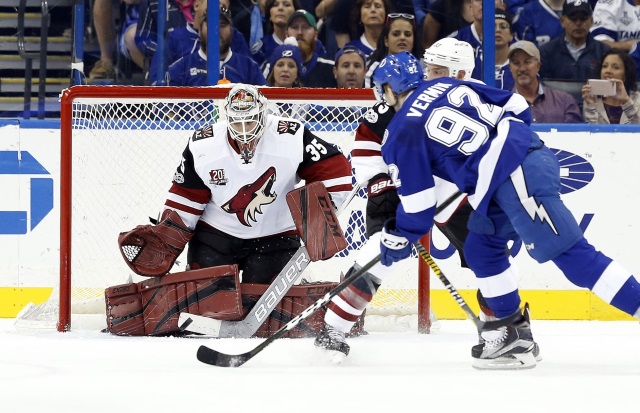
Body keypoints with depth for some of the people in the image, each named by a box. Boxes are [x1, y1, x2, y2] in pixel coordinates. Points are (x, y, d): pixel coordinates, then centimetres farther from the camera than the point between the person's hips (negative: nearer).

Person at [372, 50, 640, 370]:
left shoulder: (402, 134, 1)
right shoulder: (447, 86, 20)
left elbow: (417, 200, 1)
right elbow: (516, 106, 21)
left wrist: (398, 238, 17)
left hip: (517, 181, -9)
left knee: (571, 253, -11)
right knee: (481, 249, 18)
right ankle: (516, 333, 18)